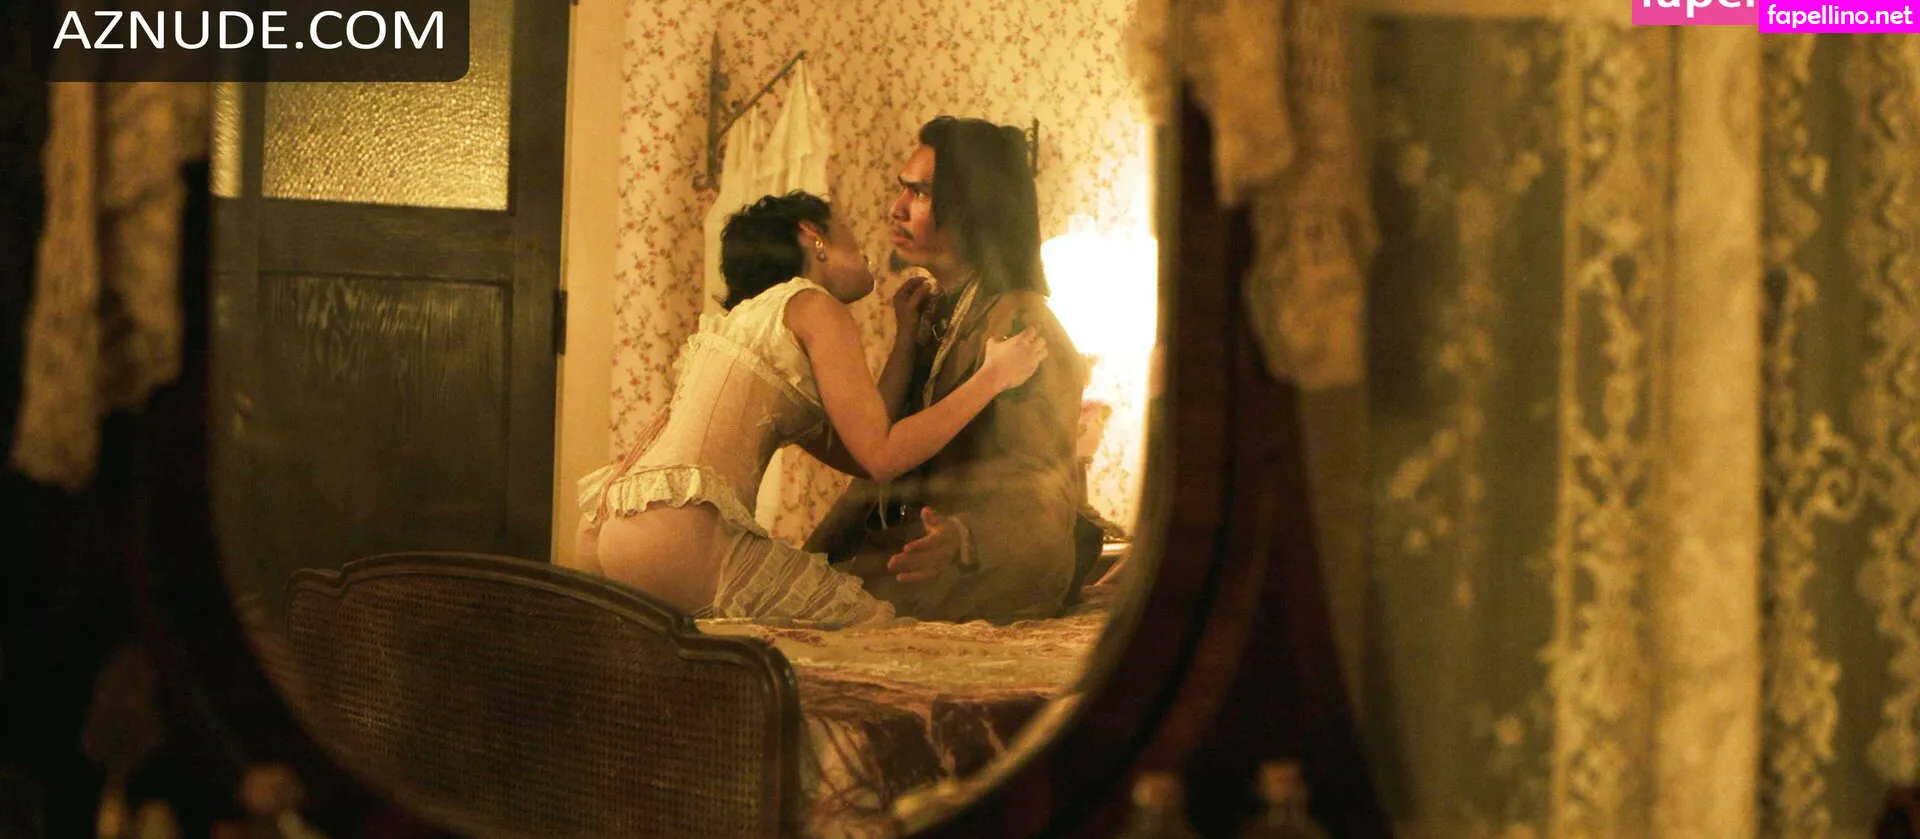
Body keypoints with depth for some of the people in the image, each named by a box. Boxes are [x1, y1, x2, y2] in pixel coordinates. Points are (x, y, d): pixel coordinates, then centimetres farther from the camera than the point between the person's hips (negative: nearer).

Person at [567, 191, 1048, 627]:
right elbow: (881, 457, -7)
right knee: (878, 620, 0)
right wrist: (993, 377, 3)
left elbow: (856, 454, 23)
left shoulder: (741, 320, 28)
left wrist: (907, 336, 31)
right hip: (676, 539, -9)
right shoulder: (814, 307, 1)